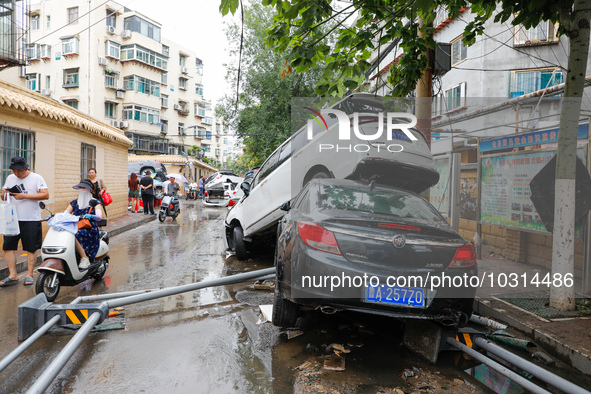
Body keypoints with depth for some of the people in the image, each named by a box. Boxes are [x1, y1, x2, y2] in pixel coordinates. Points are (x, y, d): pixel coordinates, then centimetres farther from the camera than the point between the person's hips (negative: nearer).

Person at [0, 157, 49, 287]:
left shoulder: (36, 178, -1)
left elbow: (46, 195, -11)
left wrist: (24, 196, -17)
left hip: (31, 219, -5)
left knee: (31, 248, 2)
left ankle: (29, 275, 12)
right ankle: (13, 275, 11)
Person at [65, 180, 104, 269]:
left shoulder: (95, 202, 6)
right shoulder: (74, 202, 21)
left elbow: (99, 216, -12)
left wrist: (90, 216, -33)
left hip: (90, 230, -5)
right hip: (75, 228, 5)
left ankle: (84, 258, -25)